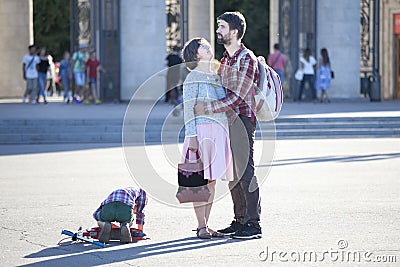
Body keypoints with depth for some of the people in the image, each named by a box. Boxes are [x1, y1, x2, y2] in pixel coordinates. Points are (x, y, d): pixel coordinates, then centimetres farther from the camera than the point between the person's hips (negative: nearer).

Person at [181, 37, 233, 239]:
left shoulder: (216, 77, 17)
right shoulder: (193, 78, -3)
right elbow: (188, 109, -7)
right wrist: (192, 136, -15)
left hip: (219, 132, 7)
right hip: (202, 130, -7)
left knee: (212, 181, 7)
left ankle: (206, 225, 11)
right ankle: (201, 226, -2)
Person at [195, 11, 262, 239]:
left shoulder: (247, 60, -14)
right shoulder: (226, 59, 15)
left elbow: (236, 98, -20)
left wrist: (206, 108, -18)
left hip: (242, 119, -9)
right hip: (227, 120, 9)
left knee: (245, 172, -8)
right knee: (232, 173, 11)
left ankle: (253, 224, -6)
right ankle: (240, 220, 18)